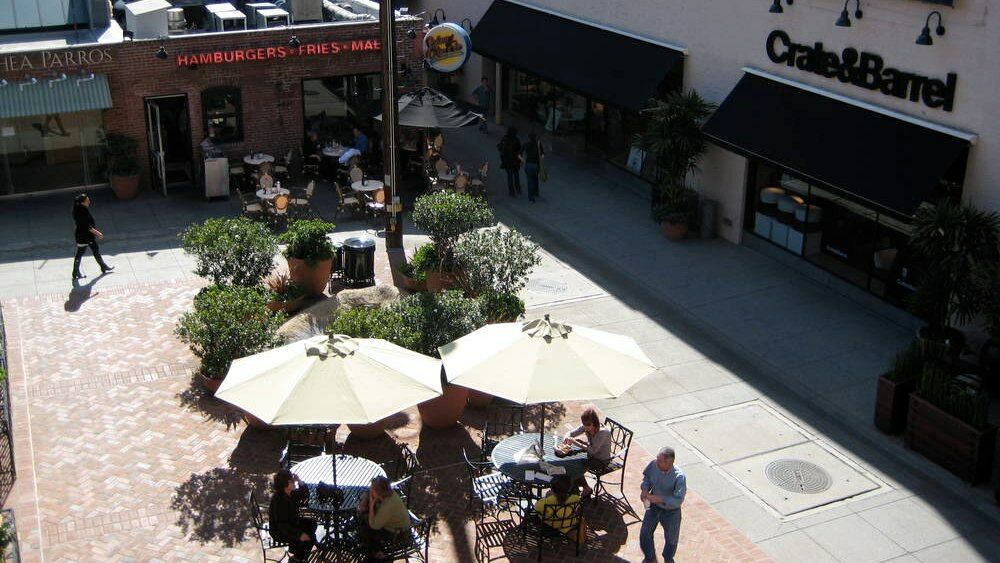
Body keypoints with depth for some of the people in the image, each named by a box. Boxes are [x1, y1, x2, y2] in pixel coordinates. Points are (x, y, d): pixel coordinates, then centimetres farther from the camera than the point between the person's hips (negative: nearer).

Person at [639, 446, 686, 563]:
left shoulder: (679, 477, -35)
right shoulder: (653, 465, -22)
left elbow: (678, 500, -33)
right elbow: (646, 476, 1)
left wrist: (658, 499, -38)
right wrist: (644, 489, -17)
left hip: (671, 511, -3)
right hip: (653, 506, 3)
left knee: (671, 539, 21)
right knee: (645, 534, 15)